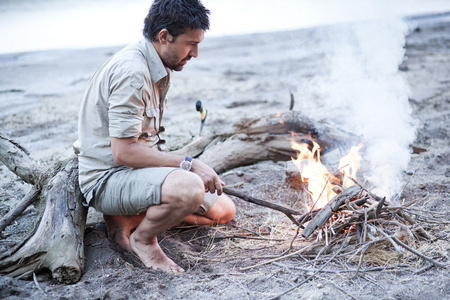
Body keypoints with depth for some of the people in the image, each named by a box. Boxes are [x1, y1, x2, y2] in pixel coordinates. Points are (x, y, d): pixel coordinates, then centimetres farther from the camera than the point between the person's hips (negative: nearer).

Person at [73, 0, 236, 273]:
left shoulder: (158, 67, 9)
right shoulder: (132, 71, -21)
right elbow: (123, 152, -25)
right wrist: (189, 164, -23)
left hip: (138, 169, 10)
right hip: (108, 179, -10)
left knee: (224, 211, 8)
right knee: (188, 188, -37)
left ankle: (129, 218, 6)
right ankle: (143, 238, -7)